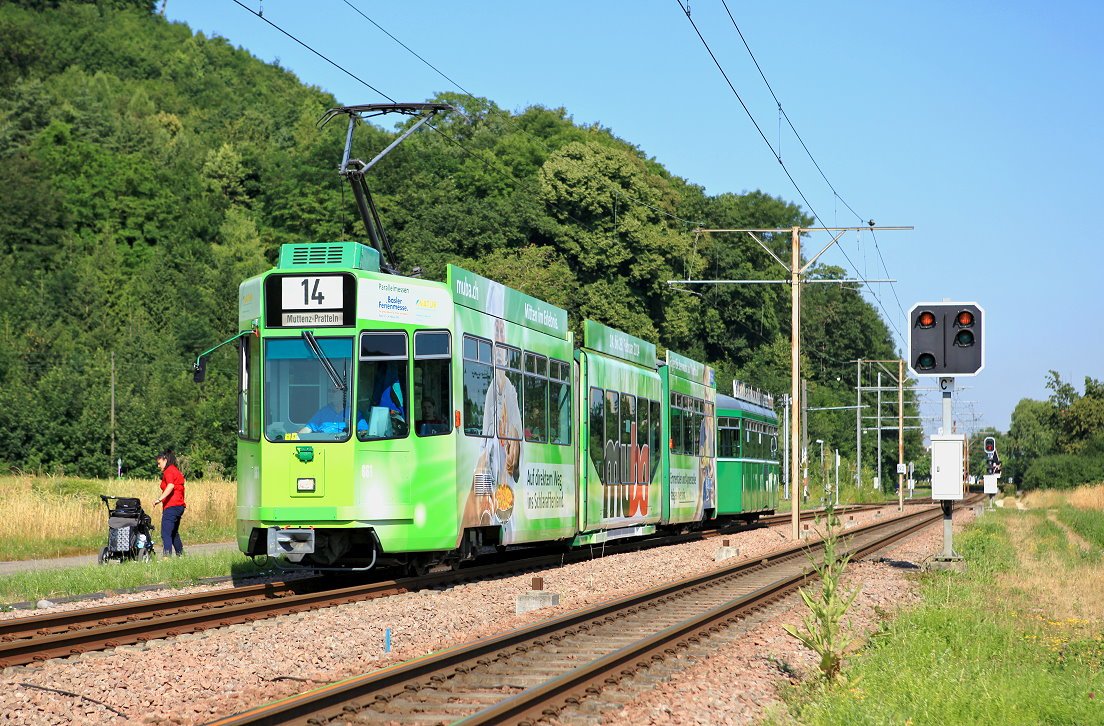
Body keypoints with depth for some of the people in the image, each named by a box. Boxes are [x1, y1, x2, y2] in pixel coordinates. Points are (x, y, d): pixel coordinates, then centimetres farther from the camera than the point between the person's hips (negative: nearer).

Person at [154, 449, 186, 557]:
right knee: (174, 533, 22)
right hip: (179, 506, 10)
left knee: (166, 533, -14)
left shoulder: (169, 471, -9)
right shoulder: (176, 471, 20)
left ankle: (167, 555, -24)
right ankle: (180, 554, 28)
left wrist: (159, 500, -32)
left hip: (171, 507, -10)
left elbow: (170, 486, -26)